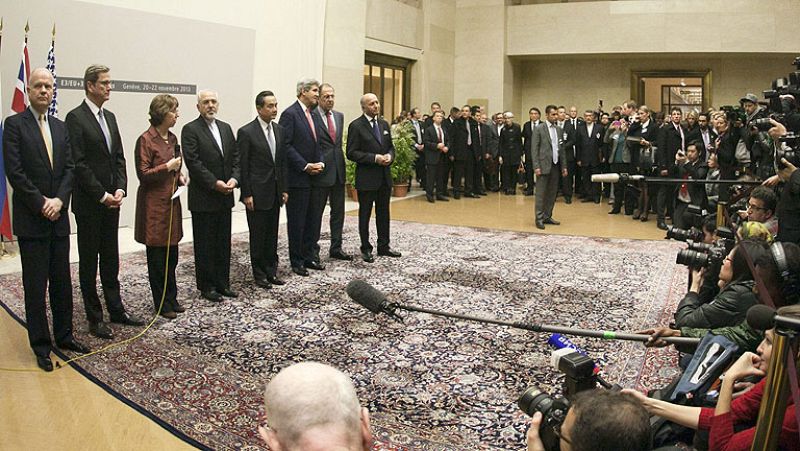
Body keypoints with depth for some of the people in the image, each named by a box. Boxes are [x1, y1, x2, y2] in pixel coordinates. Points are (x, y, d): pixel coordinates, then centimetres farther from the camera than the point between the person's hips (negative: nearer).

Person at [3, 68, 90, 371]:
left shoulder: (60, 127, 12)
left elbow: (69, 168, 8)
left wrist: (59, 200, -7)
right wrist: (41, 204, -13)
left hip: (59, 217, 5)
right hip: (31, 221, -5)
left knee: (62, 281, 11)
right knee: (35, 285, 2)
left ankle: (64, 335, 23)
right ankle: (41, 345, 12)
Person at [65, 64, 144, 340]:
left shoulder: (110, 117, 12)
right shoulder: (75, 118, -10)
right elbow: (78, 163, -16)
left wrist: (120, 189, -3)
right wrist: (101, 195, -16)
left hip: (111, 201, 7)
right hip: (88, 203, -7)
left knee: (110, 259, 14)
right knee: (89, 261, 4)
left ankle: (116, 310, 24)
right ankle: (95, 318, 12)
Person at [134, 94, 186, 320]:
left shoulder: (172, 138, 11)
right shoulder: (146, 140, -11)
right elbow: (143, 174, -14)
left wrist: (180, 176, 6)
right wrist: (167, 167, -18)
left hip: (171, 202, 7)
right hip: (154, 205, -7)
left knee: (171, 255, 12)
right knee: (157, 257, 3)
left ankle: (171, 299, 23)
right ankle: (162, 304, 13)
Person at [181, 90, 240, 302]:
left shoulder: (226, 128, 13)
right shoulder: (190, 130, -7)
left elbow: (235, 157, 11)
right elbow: (193, 162, -14)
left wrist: (234, 178, -6)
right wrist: (214, 183, -18)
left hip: (225, 197, 6)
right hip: (203, 197, -6)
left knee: (223, 243, 11)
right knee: (205, 244, 3)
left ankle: (222, 283, 21)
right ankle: (206, 286, 13)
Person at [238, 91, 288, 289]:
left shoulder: (279, 130, 8)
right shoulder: (246, 132, -10)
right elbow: (243, 166, -10)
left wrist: (284, 189, 9)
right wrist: (246, 195, -12)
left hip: (275, 193, 6)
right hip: (257, 193, -6)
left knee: (272, 235, 12)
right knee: (258, 235, 4)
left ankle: (271, 271, 23)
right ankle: (260, 275, 16)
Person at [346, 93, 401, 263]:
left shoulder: (384, 124, 10)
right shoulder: (356, 126, -10)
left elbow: (390, 146, 17)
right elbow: (351, 153, -14)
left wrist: (390, 156, -6)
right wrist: (374, 158, -20)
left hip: (384, 177, 6)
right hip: (366, 177, -6)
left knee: (383, 213, 14)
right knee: (365, 214, 6)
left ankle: (383, 246, 26)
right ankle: (366, 249, 17)